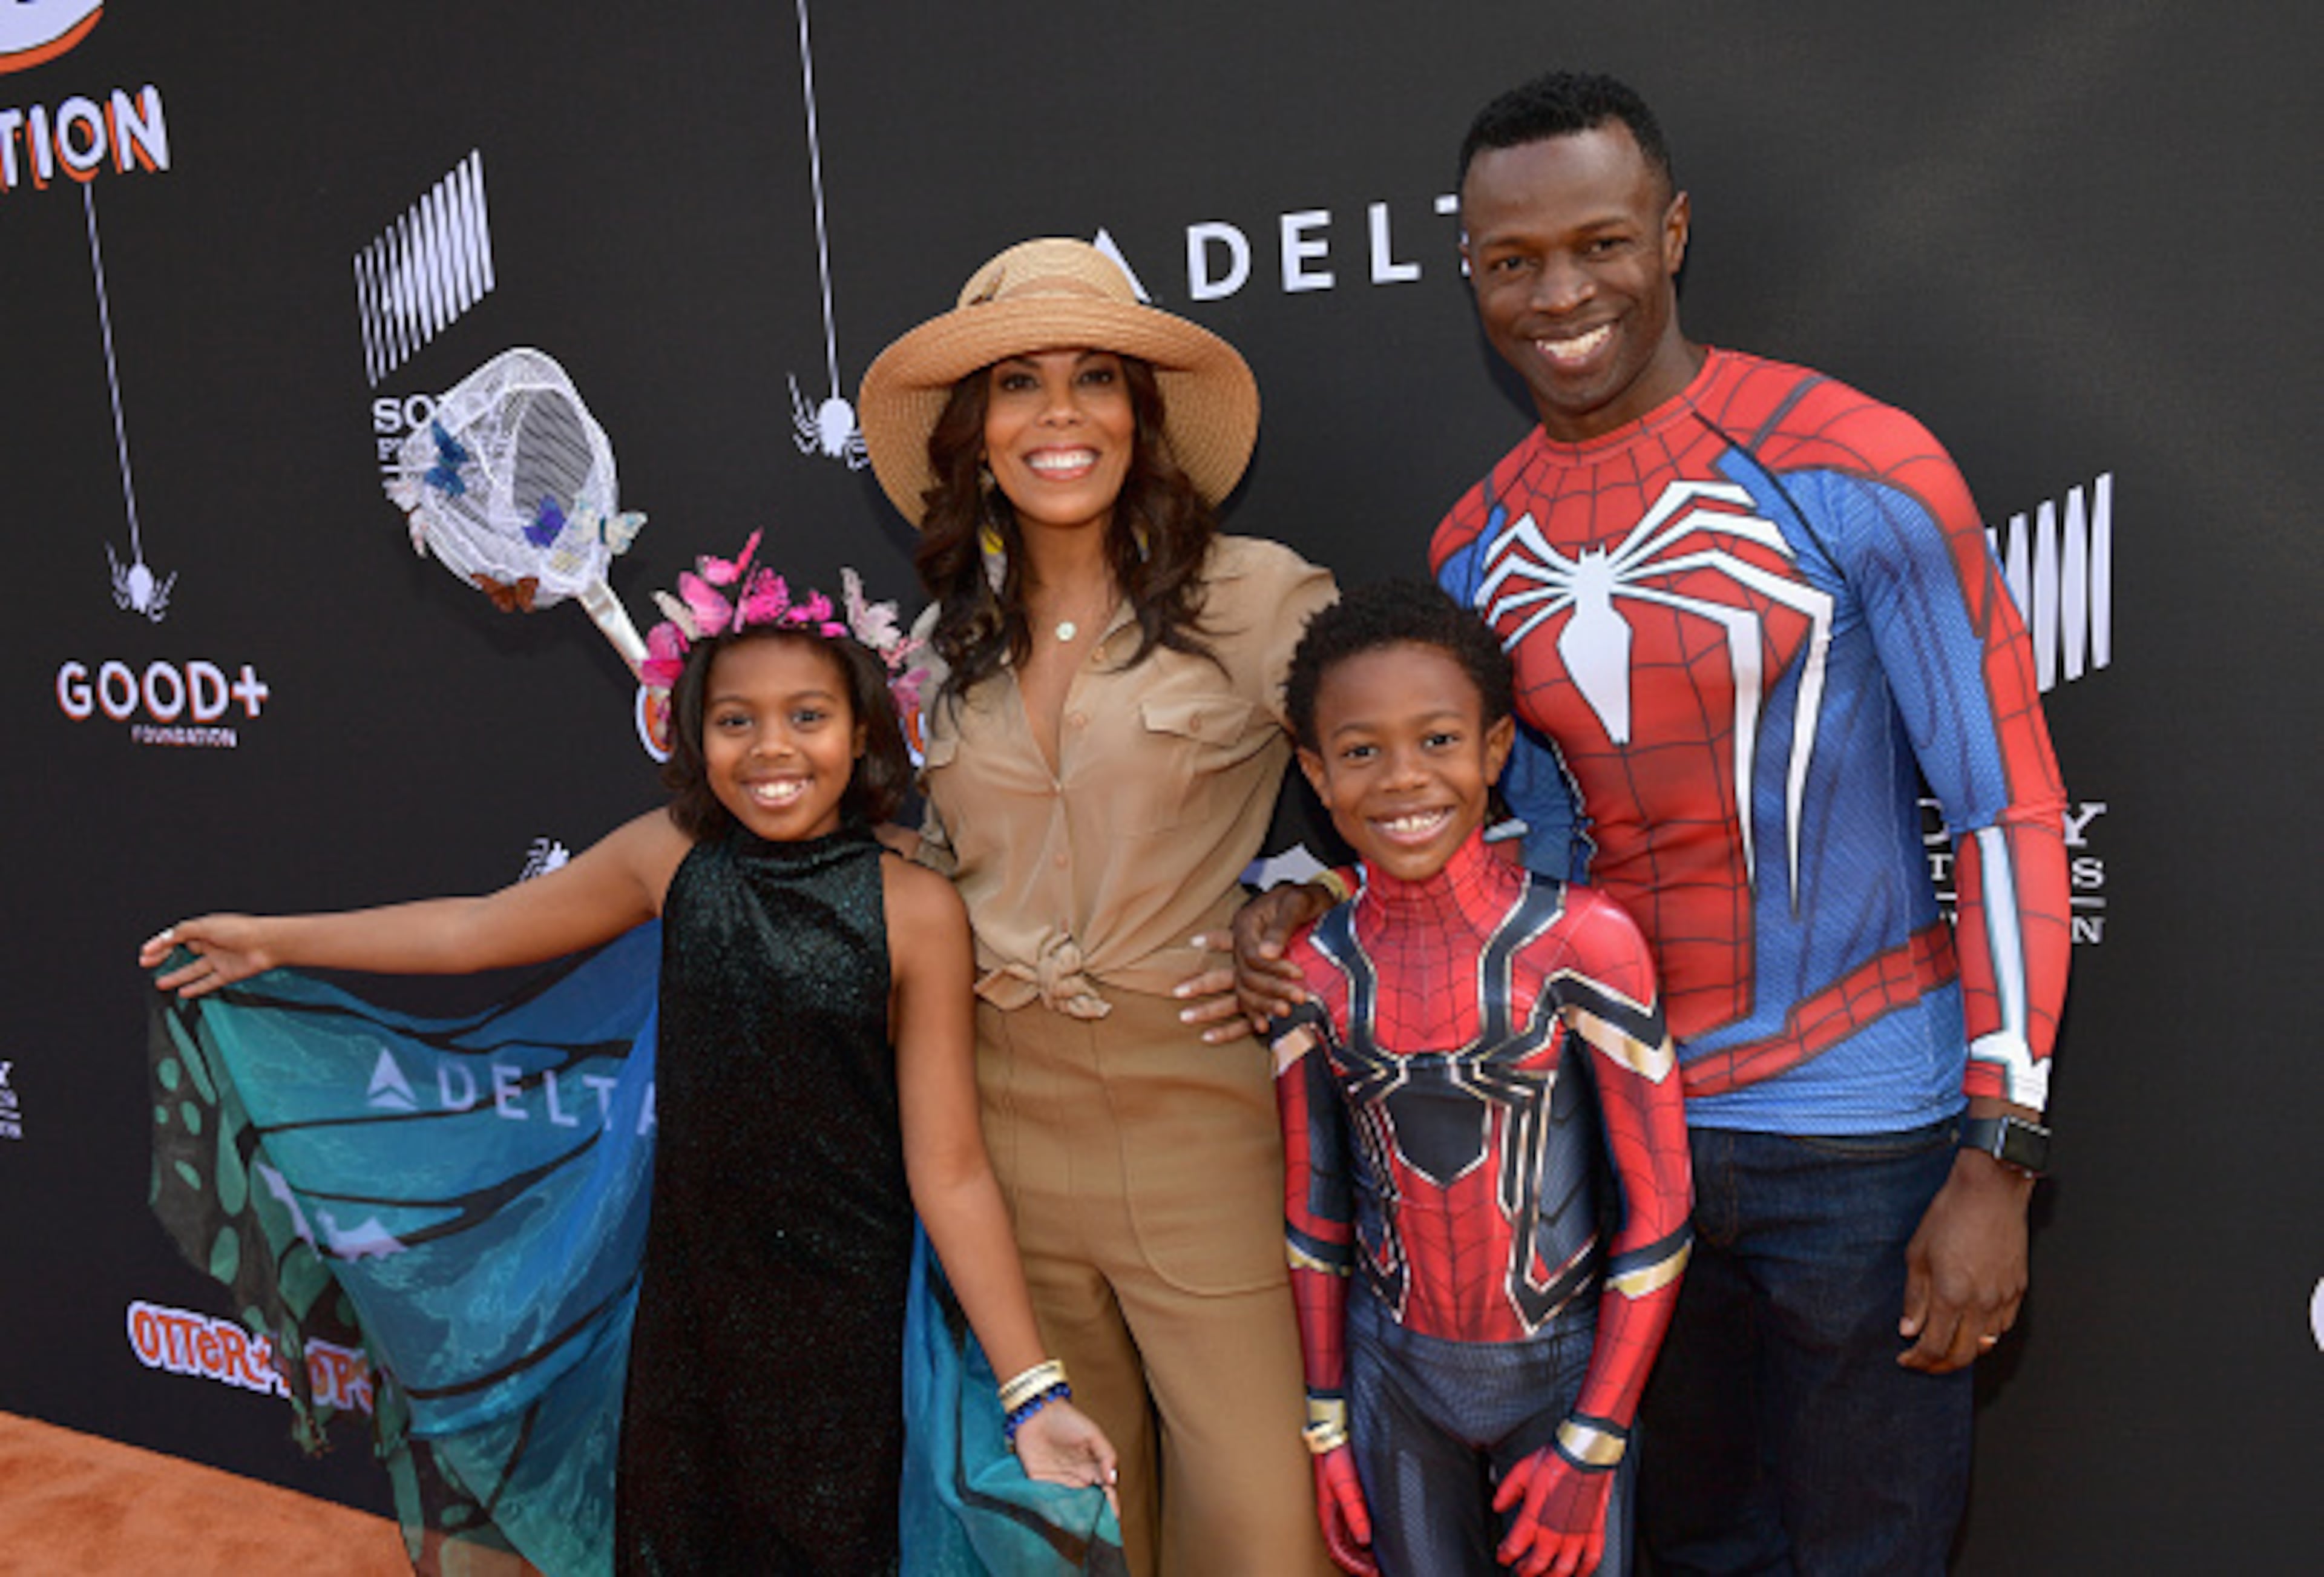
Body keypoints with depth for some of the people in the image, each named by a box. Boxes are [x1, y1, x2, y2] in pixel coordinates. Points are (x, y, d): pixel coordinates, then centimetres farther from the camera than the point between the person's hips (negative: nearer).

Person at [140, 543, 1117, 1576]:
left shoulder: (914, 912, -16)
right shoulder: (672, 855, -6)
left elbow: (949, 1172, -13)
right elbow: (475, 929, 7)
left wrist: (1033, 1389, -14)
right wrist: (271, 940, 14)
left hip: (842, 1321, -3)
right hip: (690, 1297, 4)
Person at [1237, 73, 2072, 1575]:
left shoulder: (1857, 468, -12)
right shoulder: (1479, 551, 4)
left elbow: (2009, 804, -10)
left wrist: (2000, 1156, -13)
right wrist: (1326, 907, -6)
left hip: (1861, 1137, -4)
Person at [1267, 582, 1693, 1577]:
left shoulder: (1580, 942, -15)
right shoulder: (1311, 972, -6)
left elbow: (1656, 1216, -10)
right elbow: (1314, 1210, 4)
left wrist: (1592, 1446, -8)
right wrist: (1327, 1430, 7)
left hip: (1563, 1370, -2)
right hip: (1393, 1379, 2)